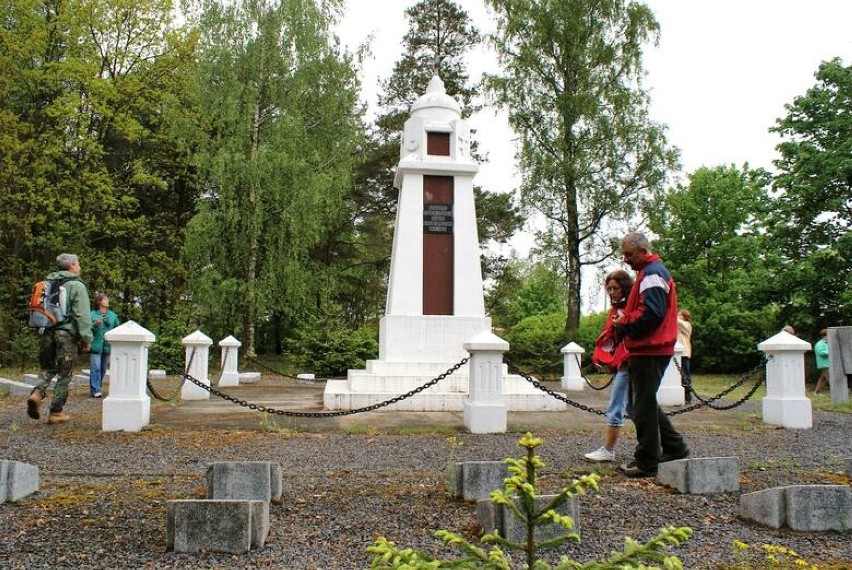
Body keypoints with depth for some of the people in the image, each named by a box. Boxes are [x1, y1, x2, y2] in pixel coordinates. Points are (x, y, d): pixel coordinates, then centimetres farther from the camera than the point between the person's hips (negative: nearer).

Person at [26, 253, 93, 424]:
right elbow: (82, 315, -13)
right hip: (66, 333, -6)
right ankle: (56, 412, 7)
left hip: (48, 332, 6)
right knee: (64, 374, 3)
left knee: (48, 367, 19)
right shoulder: (76, 286, -7)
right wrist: (86, 338, -9)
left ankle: (37, 392, -9)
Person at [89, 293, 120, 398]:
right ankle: (95, 390, -8)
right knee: (95, 368, -9)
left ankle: (97, 388, 24)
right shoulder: (92, 314, 0)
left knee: (103, 369, 11)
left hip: (107, 347, 4)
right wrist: (94, 325, -22)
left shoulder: (113, 316, 10)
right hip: (95, 346, -4)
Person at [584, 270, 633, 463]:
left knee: (615, 409, -6)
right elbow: (607, 336, 16)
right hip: (616, 364, 9)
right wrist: (600, 357, 6)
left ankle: (608, 450, -1)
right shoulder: (616, 308, 17)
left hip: (627, 364, -9)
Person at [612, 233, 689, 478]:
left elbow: (651, 313, -23)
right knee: (642, 402, 18)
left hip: (650, 351, -11)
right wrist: (625, 318, 6)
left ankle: (646, 462, 5)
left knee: (643, 405, -3)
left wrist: (625, 323, -10)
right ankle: (675, 447, 26)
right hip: (648, 350, 11)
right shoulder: (650, 272, 19)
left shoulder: (652, 274, -14)